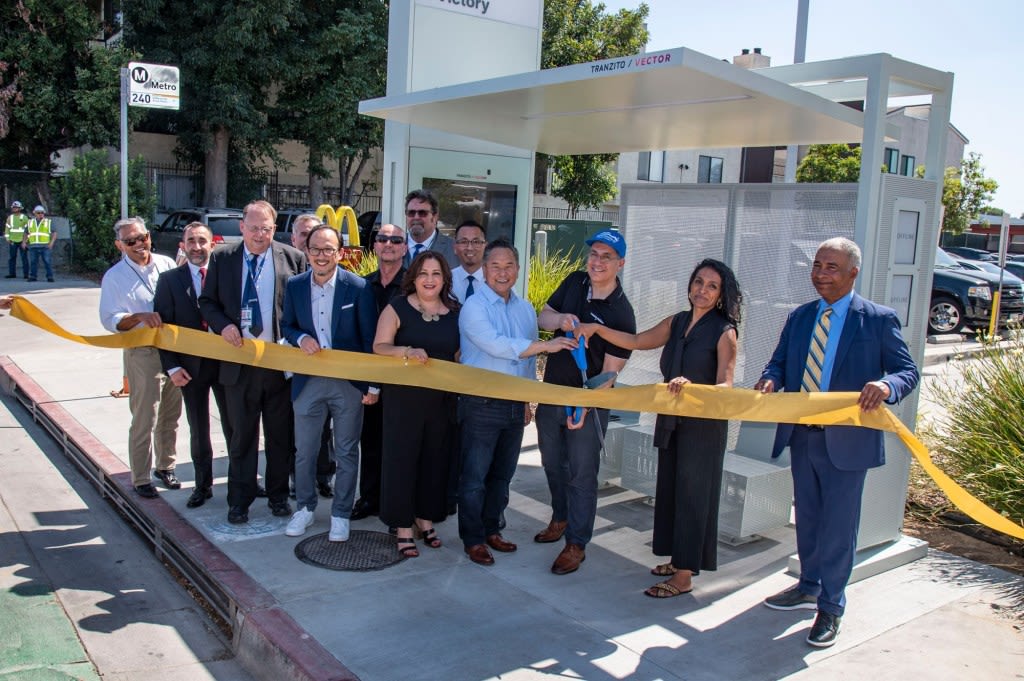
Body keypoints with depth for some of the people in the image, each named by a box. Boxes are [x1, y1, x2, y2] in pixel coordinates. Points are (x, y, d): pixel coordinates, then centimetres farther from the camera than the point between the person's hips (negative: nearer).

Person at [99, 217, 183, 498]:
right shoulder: (114, 277, -4)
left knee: (170, 416, 15)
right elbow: (109, 320, -7)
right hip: (142, 354, -4)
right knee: (144, 420, 0)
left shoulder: (167, 264, 5)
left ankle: (165, 466, 32)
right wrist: (140, 317, -23)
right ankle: (140, 479, 13)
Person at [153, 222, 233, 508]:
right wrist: (172, 367, -8)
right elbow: (162, 326, -1)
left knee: (234, 426, 10)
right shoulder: (170, 280, 0)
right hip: (191, 366, 1)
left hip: (226, 361, -1)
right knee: (198, 430, 12)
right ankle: (203, 485, 26)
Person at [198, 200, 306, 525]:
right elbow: (207, 302, 8)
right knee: (241, 435, 11)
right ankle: (239, 500, 23)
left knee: (281, 435, 11)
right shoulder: (221, 258, 3)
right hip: (239, 359, 1)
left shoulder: (293, 258, -2)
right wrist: (223, 325, -11)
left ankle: (278, 496, 27)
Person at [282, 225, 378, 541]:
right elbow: (287, 326, 12)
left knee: (346, 453, 9)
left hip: (349, 383, -2)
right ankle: (305, 508, 33)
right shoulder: (294, 286, 0)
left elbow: (370, 339, -5)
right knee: (304, 451, 13)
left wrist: (374, 384, -5)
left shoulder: (358, 287, -9)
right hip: (307, 382, 3)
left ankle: (341, 514, 24)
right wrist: (301, 338, -12)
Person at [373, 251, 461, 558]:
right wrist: (407, 351, -26)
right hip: (403, 396, -3)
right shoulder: (398, 308, -3)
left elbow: (459, 354, 11)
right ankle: (403, 527, 13)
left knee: (435, 459, 10)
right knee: (402, 458, 1)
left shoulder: (455, 312, 6)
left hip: (442, 398, 3)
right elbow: (379, 346, -9)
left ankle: (426, 518, 27)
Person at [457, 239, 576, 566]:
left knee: (502, 475, 15)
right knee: (475, 477, 2)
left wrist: (528, 402, 17)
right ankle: (472, 539, 15)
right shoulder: (474, 307, -10)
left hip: (515, 405, 6)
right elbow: (495, 345, -23)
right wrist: (546, 345, -24)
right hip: (481, 404, -6)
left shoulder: (526, 309, 11)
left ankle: (491, 529, 30)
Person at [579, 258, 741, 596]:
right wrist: (597, 329, 4)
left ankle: (684, 576, 6)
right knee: (670, 490, 13)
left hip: (704, 425, -7)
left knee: (692, 494, -2)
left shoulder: (724, 332, -11)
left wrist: (691, 386, -36)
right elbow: (636, 341, 14)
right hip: (672, 422, 7)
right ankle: (680, 560, 28)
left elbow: (725, 385, -18)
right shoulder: (676, 322, 9)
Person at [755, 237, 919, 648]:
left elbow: (908, 370, -8)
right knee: (807, 518, 19)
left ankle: (831, 608, 19)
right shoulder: (800, 317, 10)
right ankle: (808, 588, 38)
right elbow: (779, 361, 13)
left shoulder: (879, 319, -6)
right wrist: (771, 379, -10)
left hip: (846, 440, -5)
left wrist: (885, 385, -30)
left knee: (838, 525, 4)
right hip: (801, 435, 5)